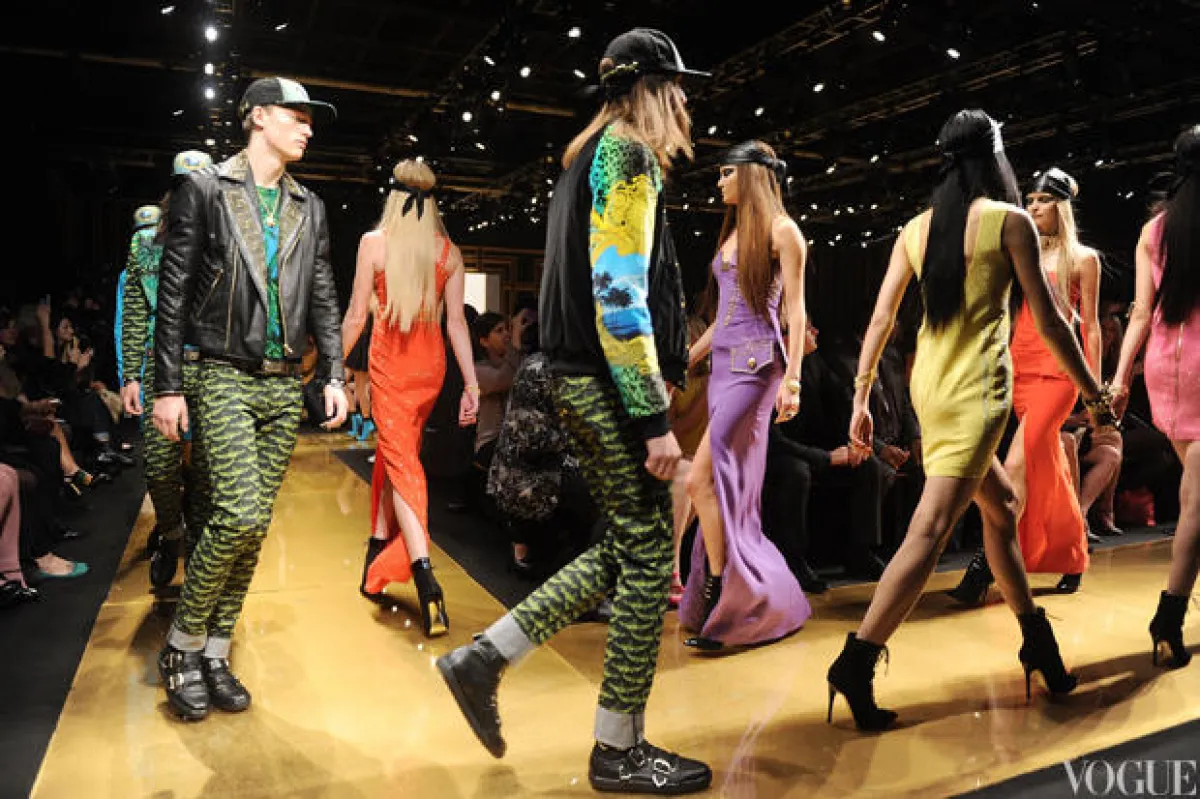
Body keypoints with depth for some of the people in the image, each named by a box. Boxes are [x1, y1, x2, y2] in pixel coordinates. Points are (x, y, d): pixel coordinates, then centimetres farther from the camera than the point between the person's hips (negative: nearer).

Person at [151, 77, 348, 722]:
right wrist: (167, 386, -8)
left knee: (254, 527, 5)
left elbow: (322, 299, 15)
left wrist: (334, 375, 4)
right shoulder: (203, 188, 1)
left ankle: (215, 653, 18)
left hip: (284, 384, 5)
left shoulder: (308, 208, 15)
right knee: (239, 515, -16)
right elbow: (173, 293, -3)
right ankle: (182, 645, 6)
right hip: (224, 376, -5)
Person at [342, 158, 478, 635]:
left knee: (401, 463, -5)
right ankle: (378, 565, 32)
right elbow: (456, 322, -1)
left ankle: (426, 581, -21)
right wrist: (471, 385, 1)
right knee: (395, 452, 19)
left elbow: (356, 315, -3)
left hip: (390, 362, -4)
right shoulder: (449, 251, 3)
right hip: (431, 363, 4)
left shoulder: (373, 242, -3)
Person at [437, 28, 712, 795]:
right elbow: (620, 295, -20)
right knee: (649, 559, -1)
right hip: (612, 386, -10)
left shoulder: (590, 154, 22)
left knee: (623, 549, 15)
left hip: (583, 382, 10)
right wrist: (655, 418, -21)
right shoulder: (628, 153, -8)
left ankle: (483, 658, 16)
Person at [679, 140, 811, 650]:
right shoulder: (732, 233, 21)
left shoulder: (781, 230, -1)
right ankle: (735, 601, 16)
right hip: (722, 364, 8)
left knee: (702, 480, -16)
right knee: (729, 487, 7)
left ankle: (715, 592, -6)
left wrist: (792, 379, -17)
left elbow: (795, 311, -7)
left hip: (755, 365, -8)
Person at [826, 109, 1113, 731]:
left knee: (1000, 503, 22)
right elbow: (1048, 321, -3)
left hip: (928, 384, 7)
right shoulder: (1009, 220, -4)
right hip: (975, 388, -7)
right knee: (931, 530, -10)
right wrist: (1094, 394, 7)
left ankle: (1036, 638, 33)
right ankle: (856, 662, -13)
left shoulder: (915, 228, 9)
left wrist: (860, 399, 10)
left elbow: (880, 319, 6)